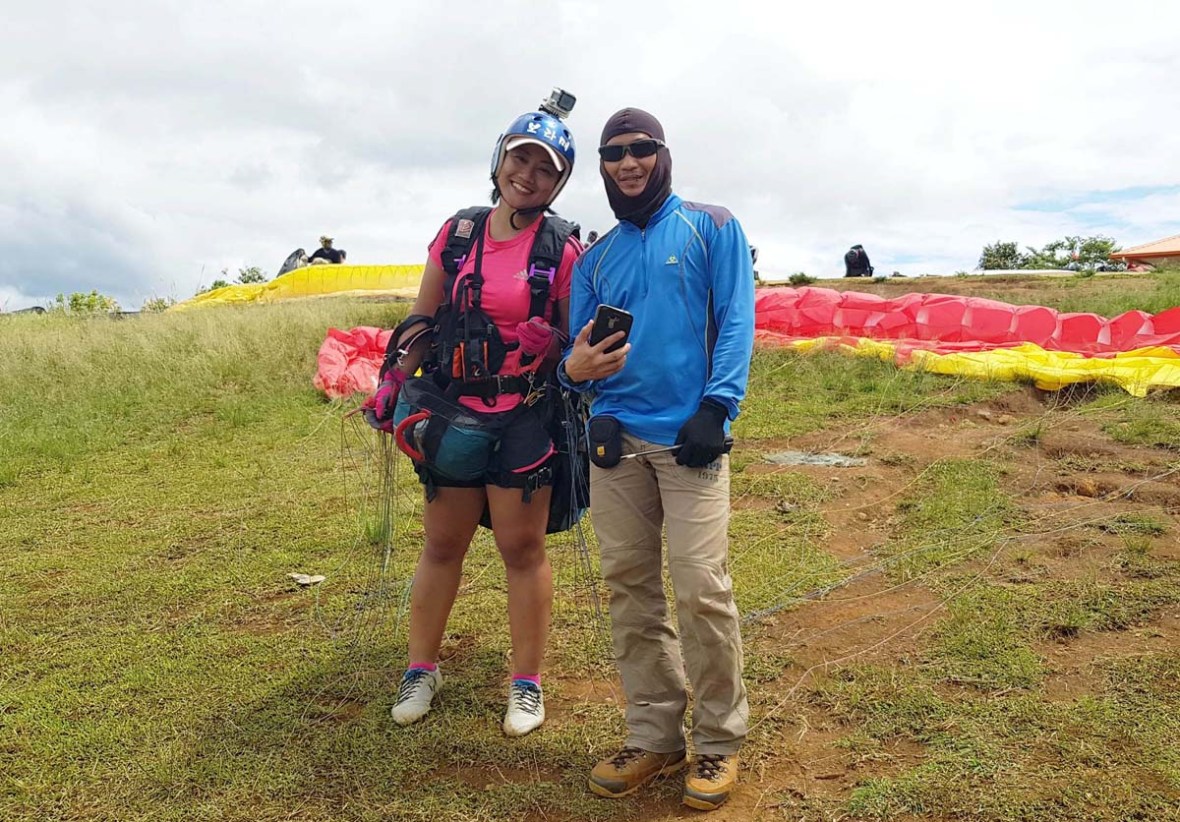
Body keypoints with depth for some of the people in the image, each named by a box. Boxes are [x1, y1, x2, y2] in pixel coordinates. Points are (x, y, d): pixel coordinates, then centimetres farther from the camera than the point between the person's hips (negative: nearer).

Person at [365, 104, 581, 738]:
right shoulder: (459, 232, 4)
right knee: (442, 544, 12)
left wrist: (551, 341, -18)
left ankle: (527, 682, 19)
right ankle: (421, 669, 28)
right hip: (453, 413, 3)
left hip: (526, 417, -3)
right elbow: (423, 318, 9)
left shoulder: (562, 247, -4)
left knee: (522, 547, 4)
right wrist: (391, 385, 6)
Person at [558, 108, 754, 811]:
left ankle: (719, 741, 9)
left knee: (701, 589, -10)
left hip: (689, 436, -4)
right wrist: (574, 369, -8)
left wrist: (717, 407, -15)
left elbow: (736, 321, -2)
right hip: (615, 436, 5)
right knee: (629, 588, 6)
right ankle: (655, 736, 19)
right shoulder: (595, 258, 19)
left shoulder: (712, 228, 8)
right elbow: (577, 350, 17)